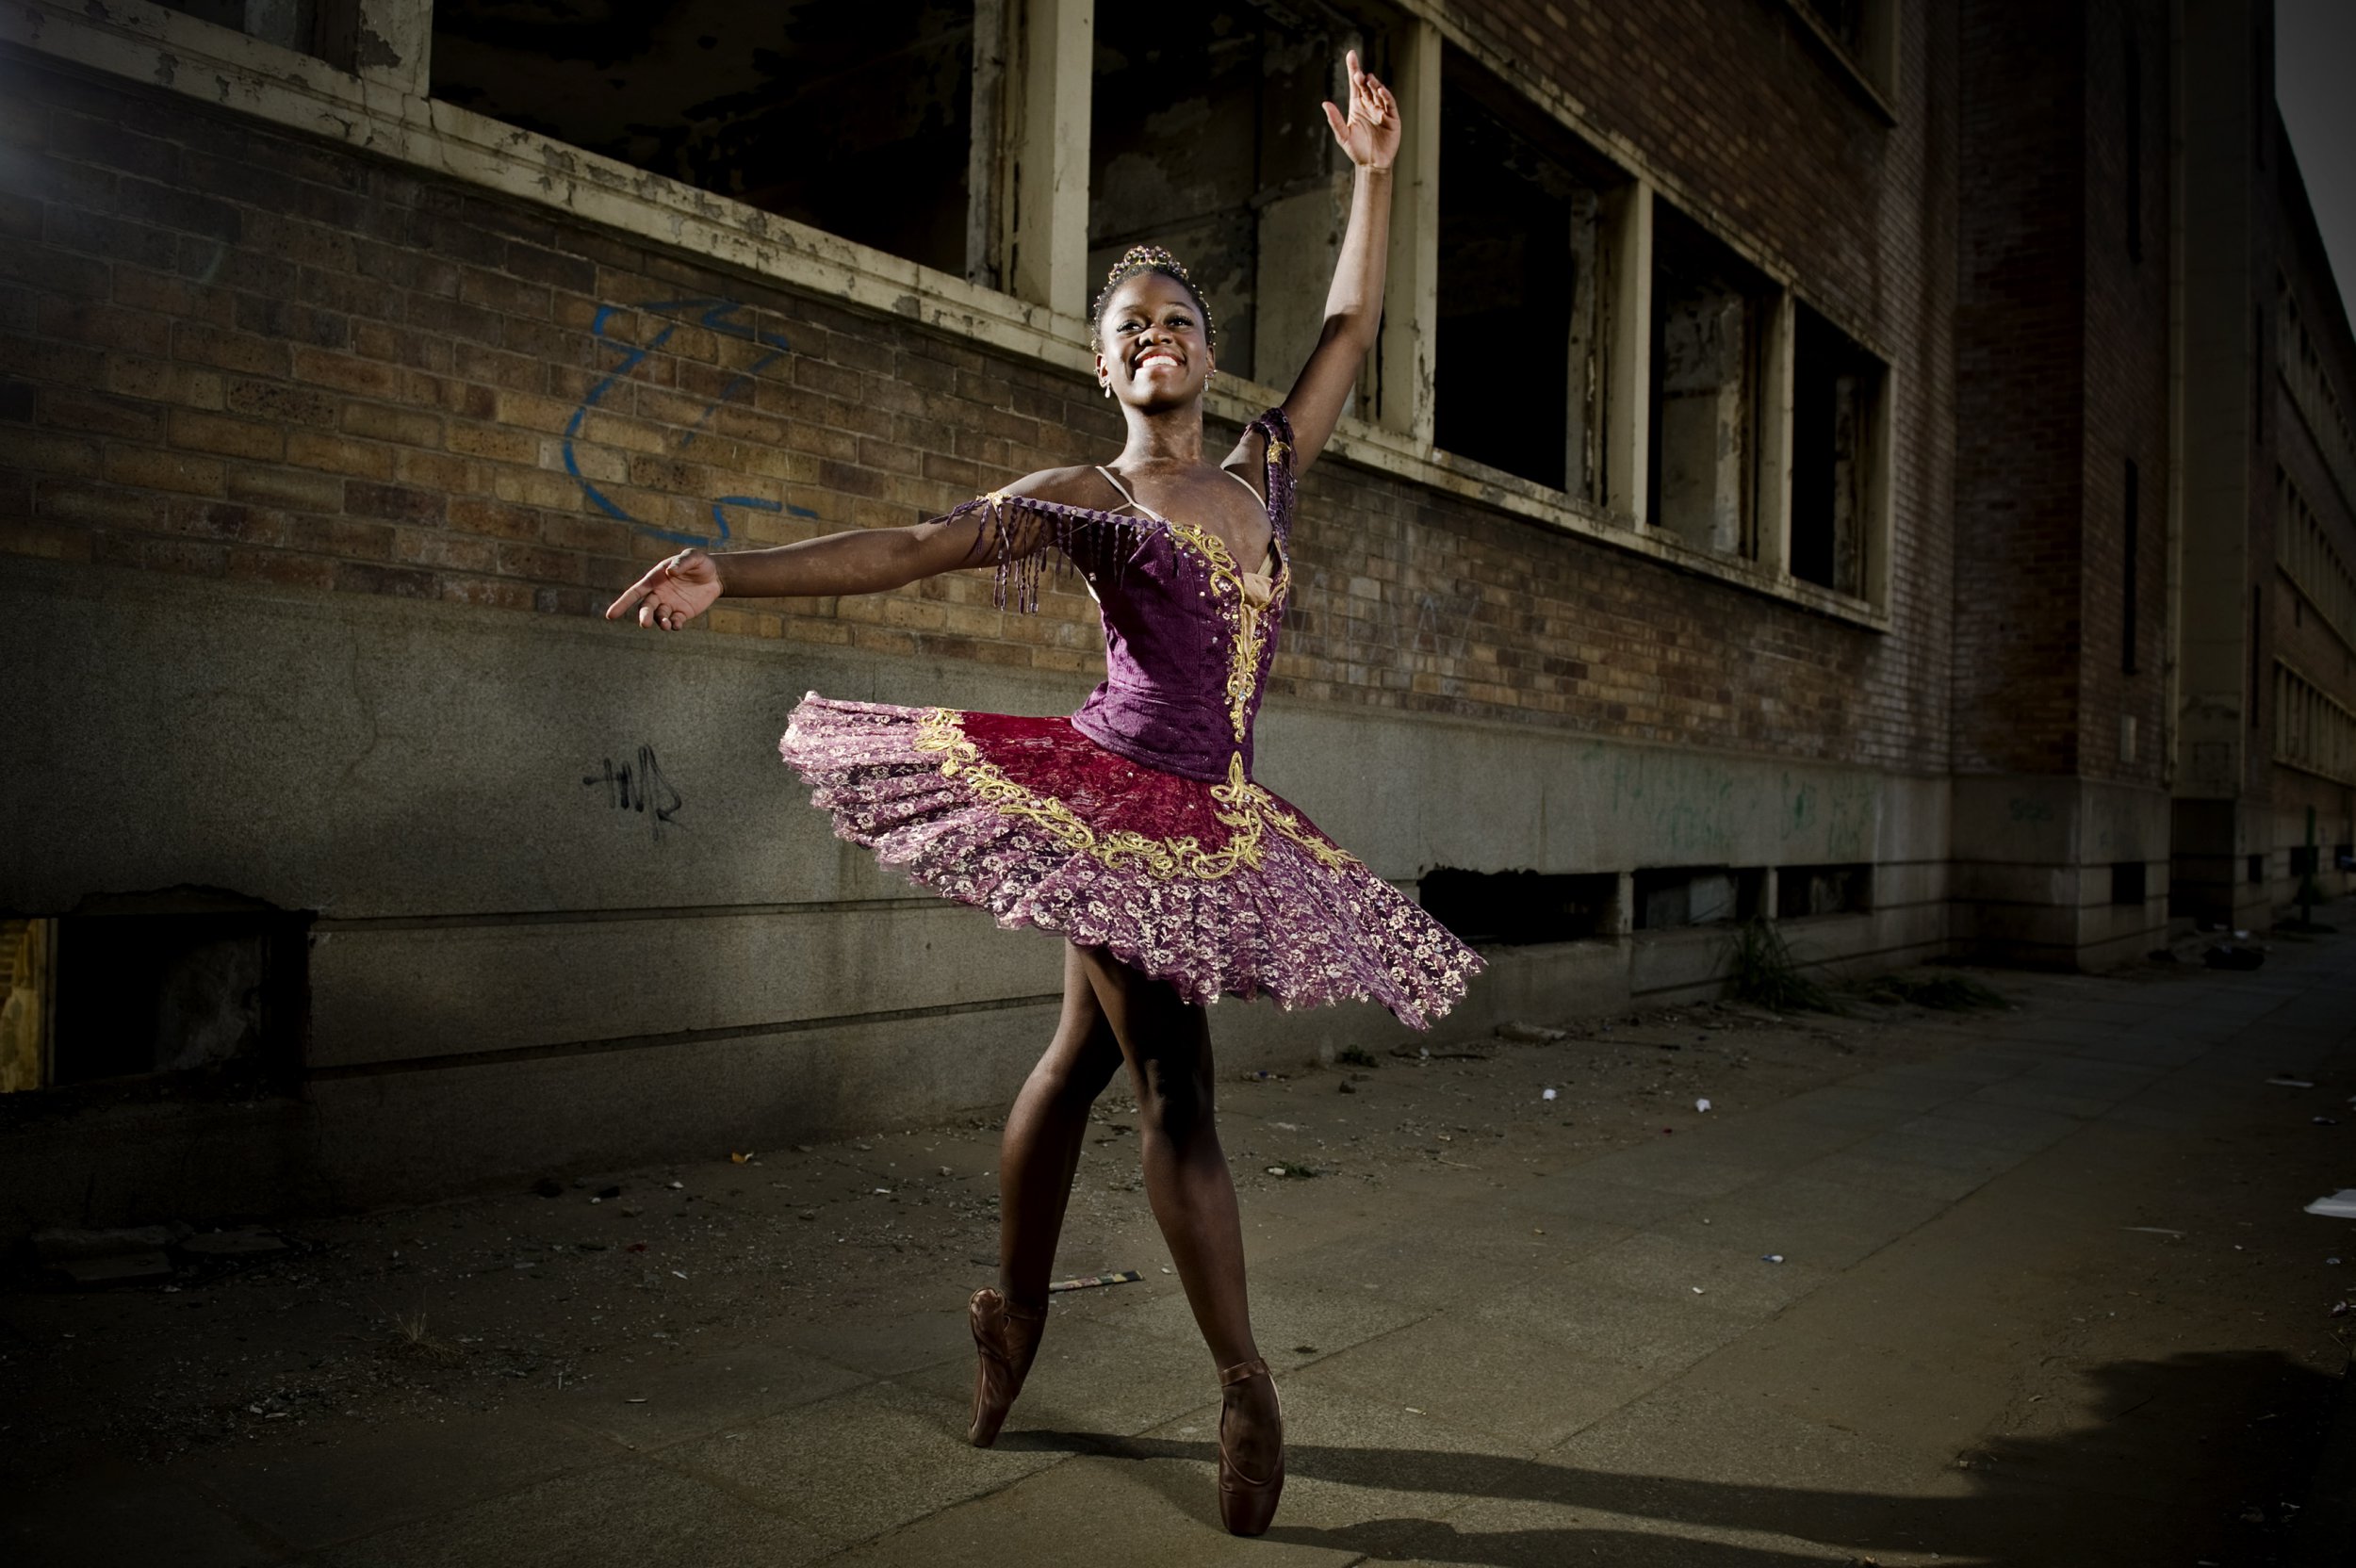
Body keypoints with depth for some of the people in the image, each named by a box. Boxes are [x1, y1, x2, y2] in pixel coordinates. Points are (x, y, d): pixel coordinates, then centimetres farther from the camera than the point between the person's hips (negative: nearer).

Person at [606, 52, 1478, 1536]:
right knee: (1176, 1080, -5)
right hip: (1116, 800, -6)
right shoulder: (1085, 496, -1)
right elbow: (907, 548, -9)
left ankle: (1016, 1311, 28)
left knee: (1086, 1056, 14)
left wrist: (1375, 173, 18)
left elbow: (1352, 328, 20)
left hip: (1212, 820, 6)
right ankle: (1246, 1387, 5)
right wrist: (731, 571, -19)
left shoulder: (1263, 471, 14)